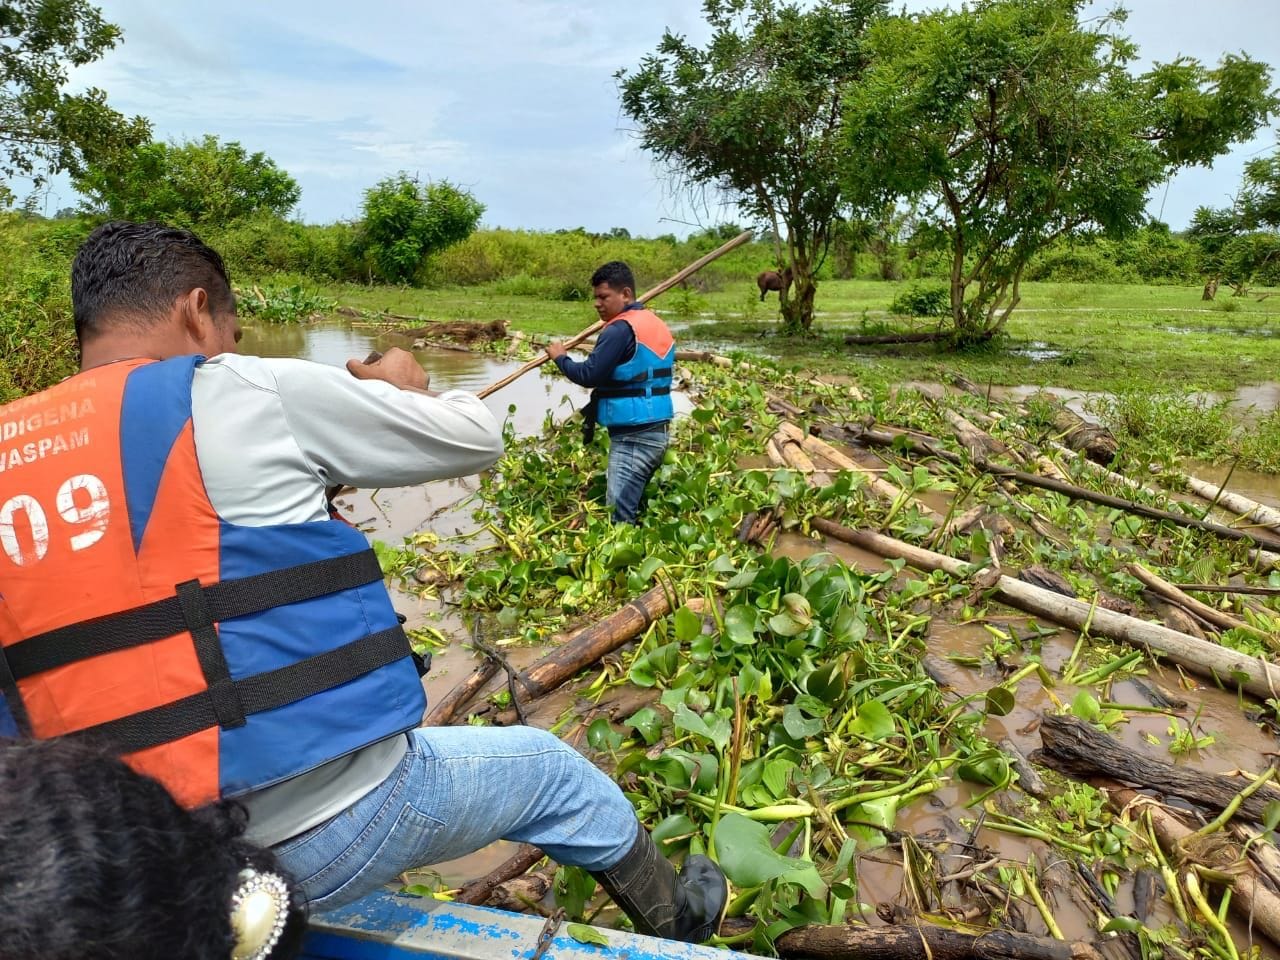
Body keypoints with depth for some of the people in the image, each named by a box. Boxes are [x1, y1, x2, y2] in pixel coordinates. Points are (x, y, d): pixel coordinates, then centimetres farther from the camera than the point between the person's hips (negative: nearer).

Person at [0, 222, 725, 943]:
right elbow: (476, 439, -5)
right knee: (554, 771, 19)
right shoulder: (245, 392, -14)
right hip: (334, 831, -6)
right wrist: (407, 392, 18)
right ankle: (680, 918, 44)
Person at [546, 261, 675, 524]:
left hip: (632, 437, -10)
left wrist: (560, 357, 0)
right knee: (634, 510, 16)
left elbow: (588, 375, -19)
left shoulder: (621, 330, -15)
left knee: (619, 519, -9)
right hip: (655, 431, 10)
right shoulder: (655, 324, 15)